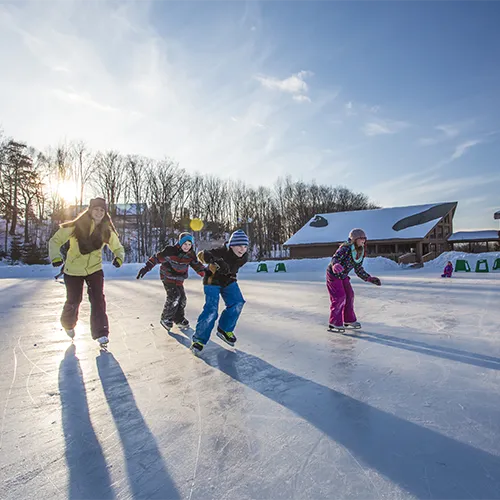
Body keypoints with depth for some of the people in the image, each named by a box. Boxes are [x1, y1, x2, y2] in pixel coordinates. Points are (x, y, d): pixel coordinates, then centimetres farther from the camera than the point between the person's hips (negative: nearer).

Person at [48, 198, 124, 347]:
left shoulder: (106, 231, -10)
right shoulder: (75, 226, -16)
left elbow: (118, 248, -1)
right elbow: (55, 241, -8)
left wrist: (119, 257, -24)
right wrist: (55, 256, -26)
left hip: (95, 269, 1)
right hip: (73, 270, -1)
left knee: (98, 299, -11)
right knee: (73, 301, 11)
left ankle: (101, 334, -4)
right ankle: (68, 324, 43)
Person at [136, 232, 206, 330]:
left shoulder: (191, 255, -5)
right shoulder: (170, 251, -22)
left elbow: (197, 265, 5)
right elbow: (157, 258, -19)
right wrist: (146, 268, -23)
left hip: (179, 280, 6)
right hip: (168, 277, -6)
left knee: (182, 298, 9)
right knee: (174, 297, -17)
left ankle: (179, 318, 31)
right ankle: (165, 319, 2)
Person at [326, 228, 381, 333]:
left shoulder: (360, 253, -1)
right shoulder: (345, 248, -25)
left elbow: (359, 270, 7)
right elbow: (335, 258, -35)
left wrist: (370, 278, 1)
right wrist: (336, 265, -57)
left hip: (343, 276, 8)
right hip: (333, 275, -8)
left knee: (349, 295, 10)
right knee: (339, 297, -12)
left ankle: (349, 320, 27)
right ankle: (334, 323, -1)